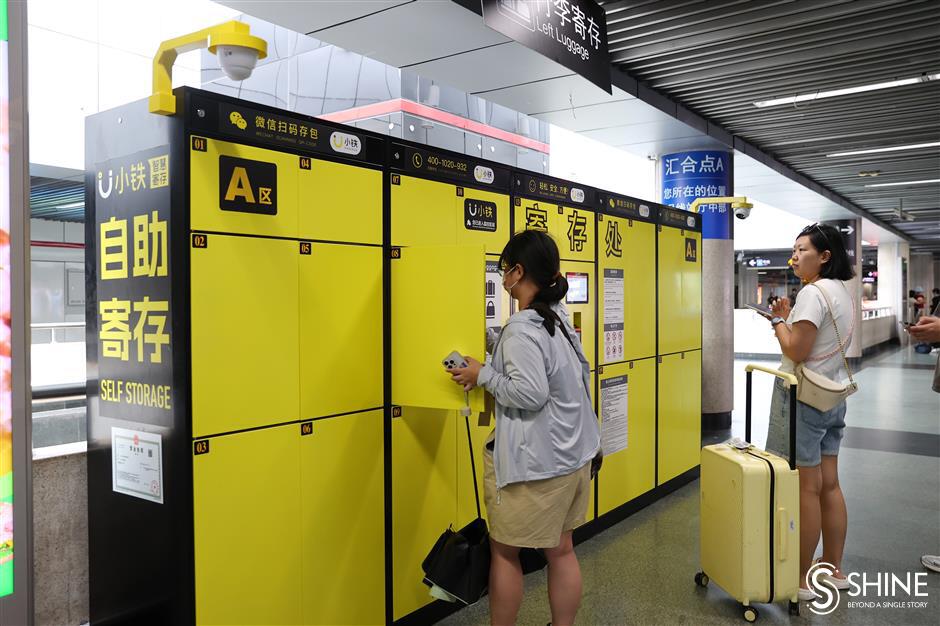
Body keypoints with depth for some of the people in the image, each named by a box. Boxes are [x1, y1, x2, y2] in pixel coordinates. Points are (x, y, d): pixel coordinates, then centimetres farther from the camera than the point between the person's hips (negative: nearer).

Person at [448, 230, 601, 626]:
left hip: (534, 462, -8)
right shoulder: (560, 318, 8)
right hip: (575, 455, 8)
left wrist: (483, 375, -15)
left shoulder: (522, 329, -20)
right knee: (561, 549, 17)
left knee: (504, 551, 9)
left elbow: (529, 393, -27)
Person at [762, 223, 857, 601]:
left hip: (804, 397, -10)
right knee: (829, 485, 15)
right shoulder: (843, 292, 12)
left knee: (806, 489, -2)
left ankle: (802, 579, 8)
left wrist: (779, 320, -7)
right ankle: (833, 570, 25)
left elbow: (797, 351, -21)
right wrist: (789, 319, 13)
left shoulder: (813, 292, -18)